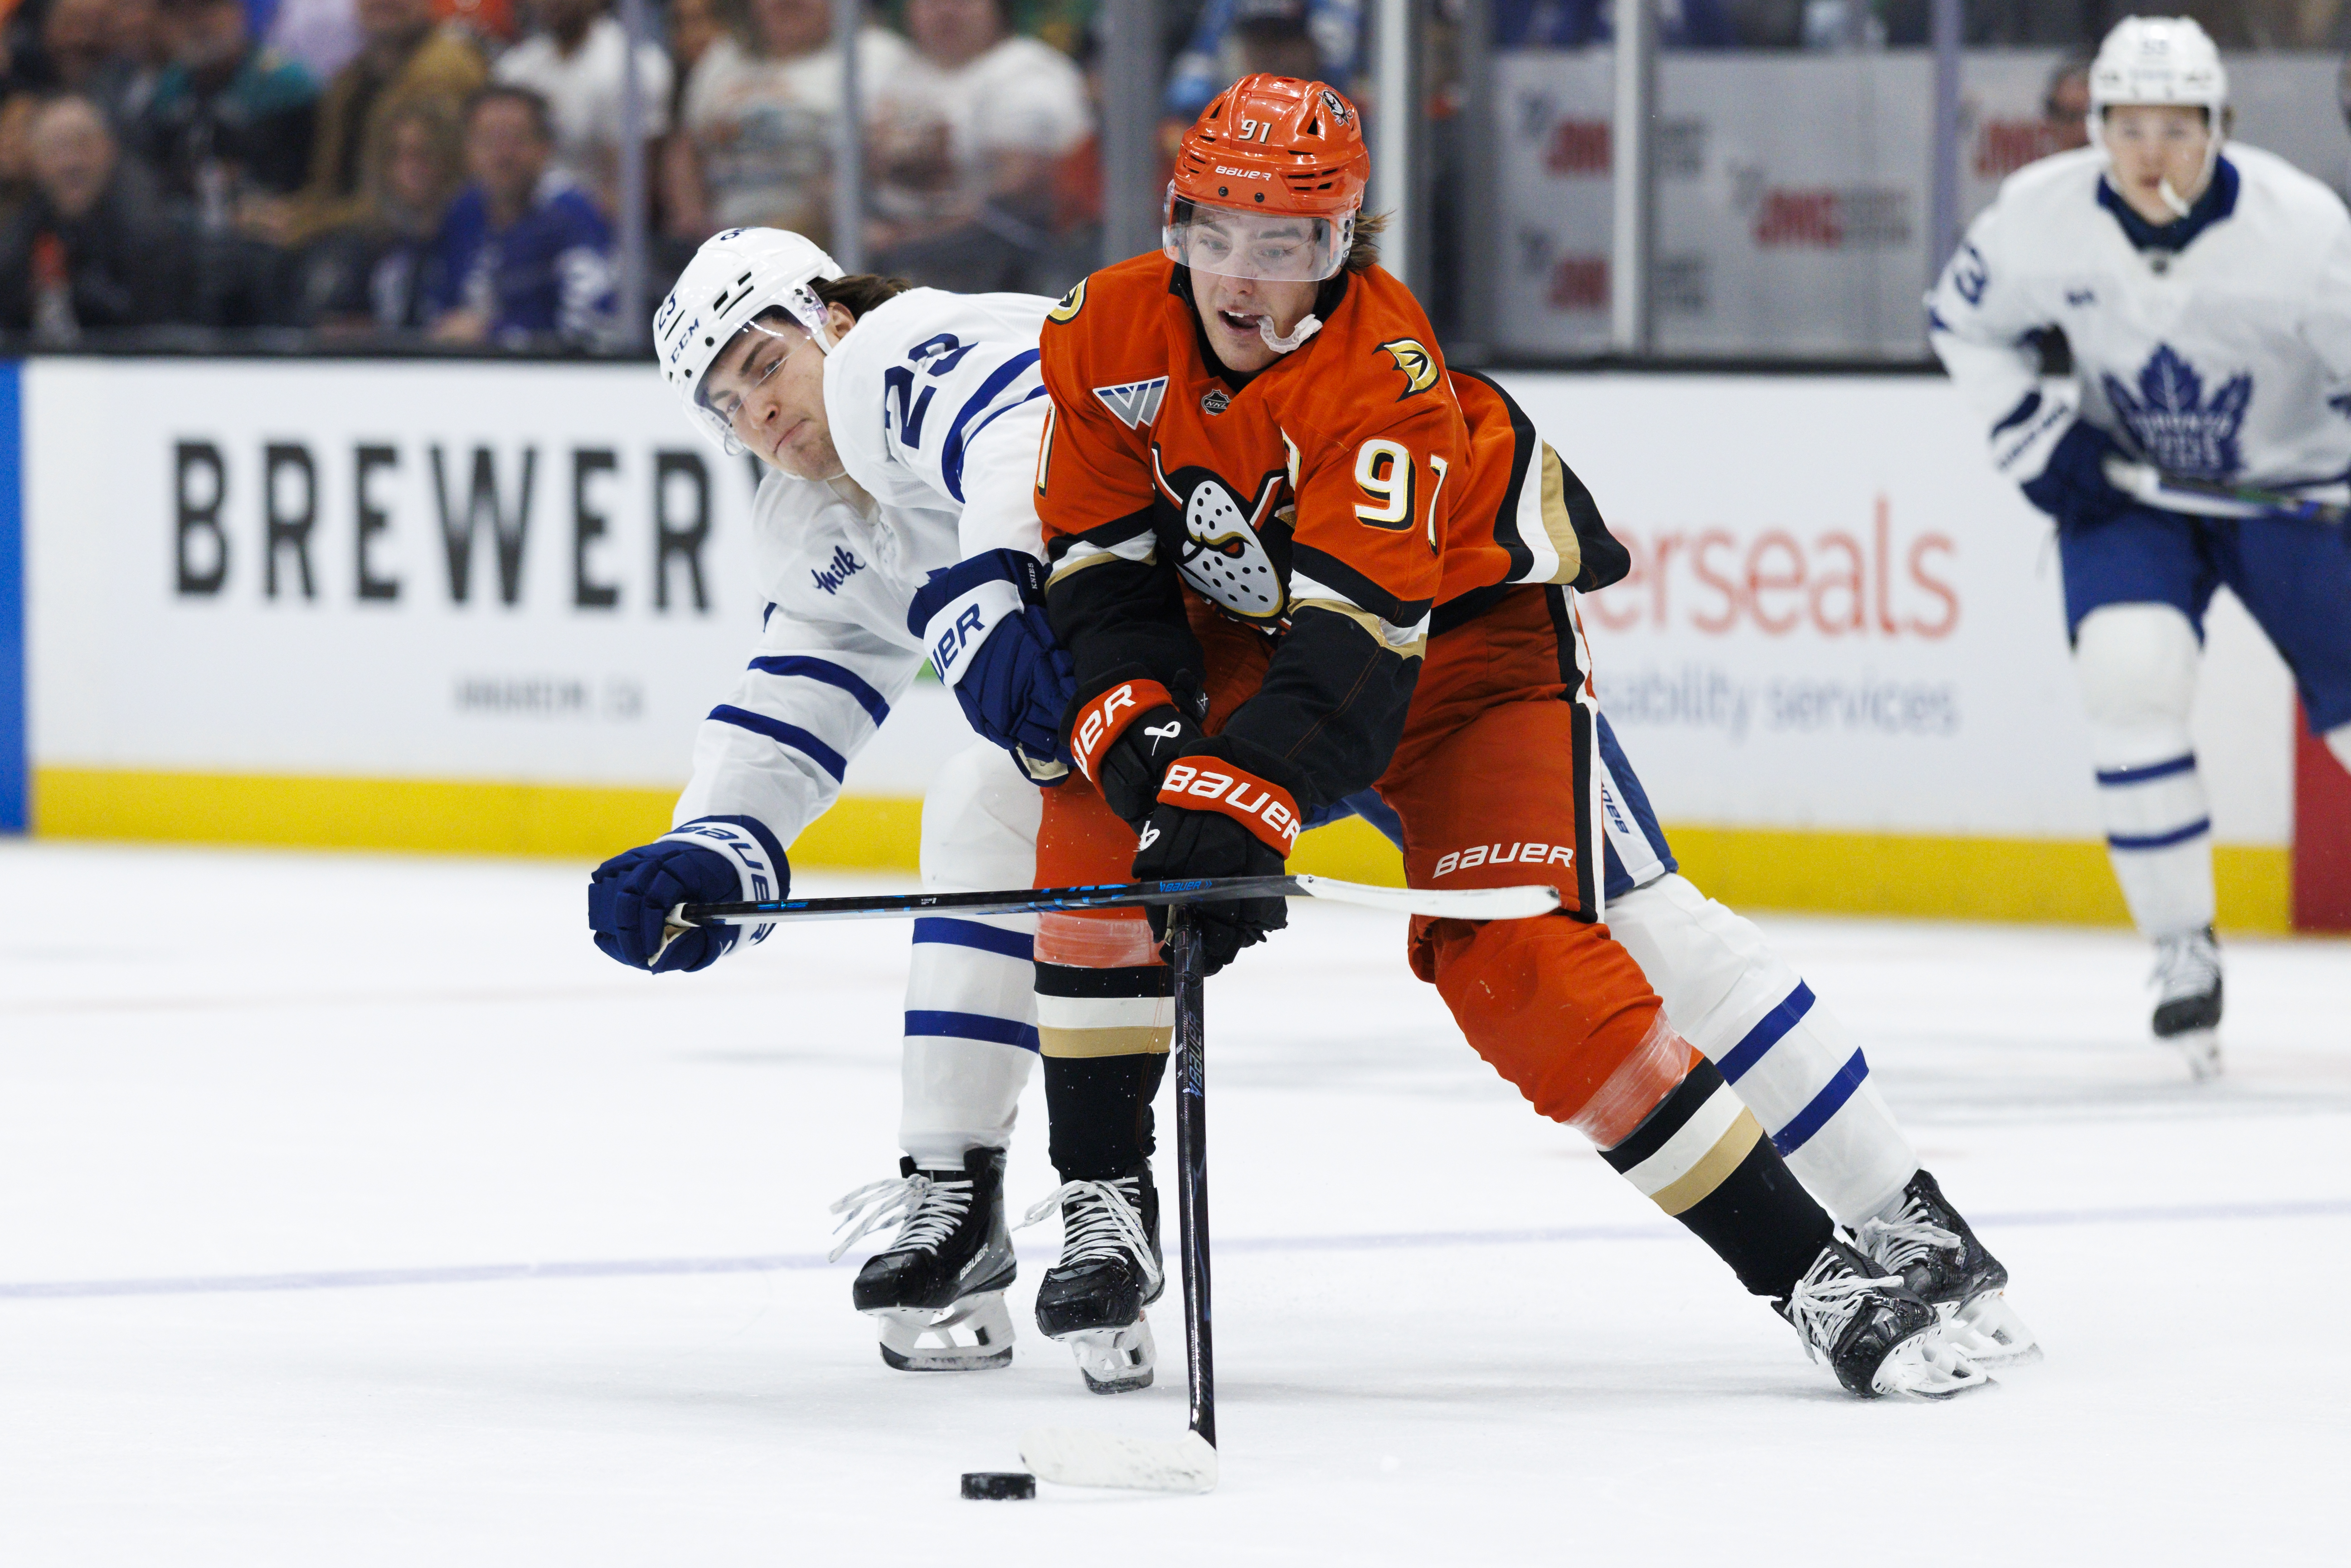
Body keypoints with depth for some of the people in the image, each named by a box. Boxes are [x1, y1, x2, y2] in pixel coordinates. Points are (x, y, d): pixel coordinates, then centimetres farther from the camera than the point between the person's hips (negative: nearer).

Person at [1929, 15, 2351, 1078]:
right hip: (2130, 488, 1)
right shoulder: (2044, 216, -16)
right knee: (2128, 671, -24)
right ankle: (2183, 951, -11)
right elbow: (1963, 322, 2)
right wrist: (2032, 435, -9)